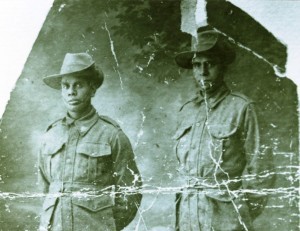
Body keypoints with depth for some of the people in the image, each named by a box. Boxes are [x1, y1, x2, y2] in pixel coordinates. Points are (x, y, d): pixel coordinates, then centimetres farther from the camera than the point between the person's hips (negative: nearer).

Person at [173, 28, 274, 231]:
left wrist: (245, 211, -3)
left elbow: (259, 166, -4)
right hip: (187, 214, 4)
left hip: (226, 215, -4)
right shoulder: (186, 111, 10)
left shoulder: (242, 107, -5)